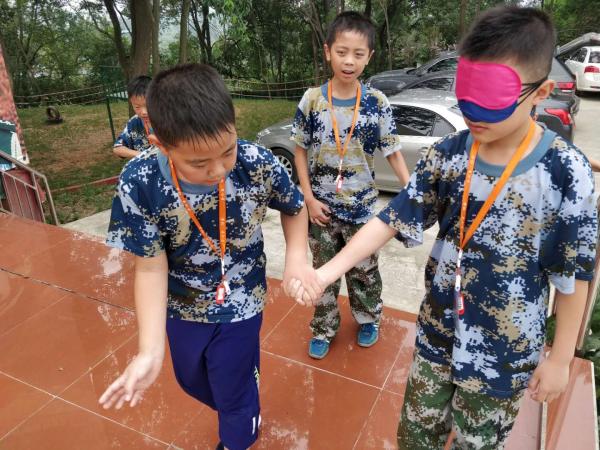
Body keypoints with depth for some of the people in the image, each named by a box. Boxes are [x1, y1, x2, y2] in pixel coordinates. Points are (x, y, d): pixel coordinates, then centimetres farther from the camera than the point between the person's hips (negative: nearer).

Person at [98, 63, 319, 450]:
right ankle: (246, 417, 63)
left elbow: (295, 208, -6)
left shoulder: (259, 165, -28)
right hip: (181, 307, 3)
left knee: (234, 392, 16)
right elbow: (151, 268, -19)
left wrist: (297, 256, -24)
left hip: (240, 305, -2)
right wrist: (151, 350, -26)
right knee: (193, 381, 28)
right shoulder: (140, 184, -27)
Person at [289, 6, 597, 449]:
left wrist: (560, 358, -3)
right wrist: (325, 273, -22)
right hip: (438, 331, 3)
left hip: (506, 350, -2)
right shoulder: (448, 155, -11)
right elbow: (392, 220, -11)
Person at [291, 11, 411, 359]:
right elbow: (301, 151, 0)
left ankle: (368, 320, 44)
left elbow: (394, 152, -4)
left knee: (364, 271, 17)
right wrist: (309, 198, -7)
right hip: (322, 207, 1)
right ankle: (324, 330, 36)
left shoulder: (377, 103, -9)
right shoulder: (312, 100, -8)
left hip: (362, 207, 0)